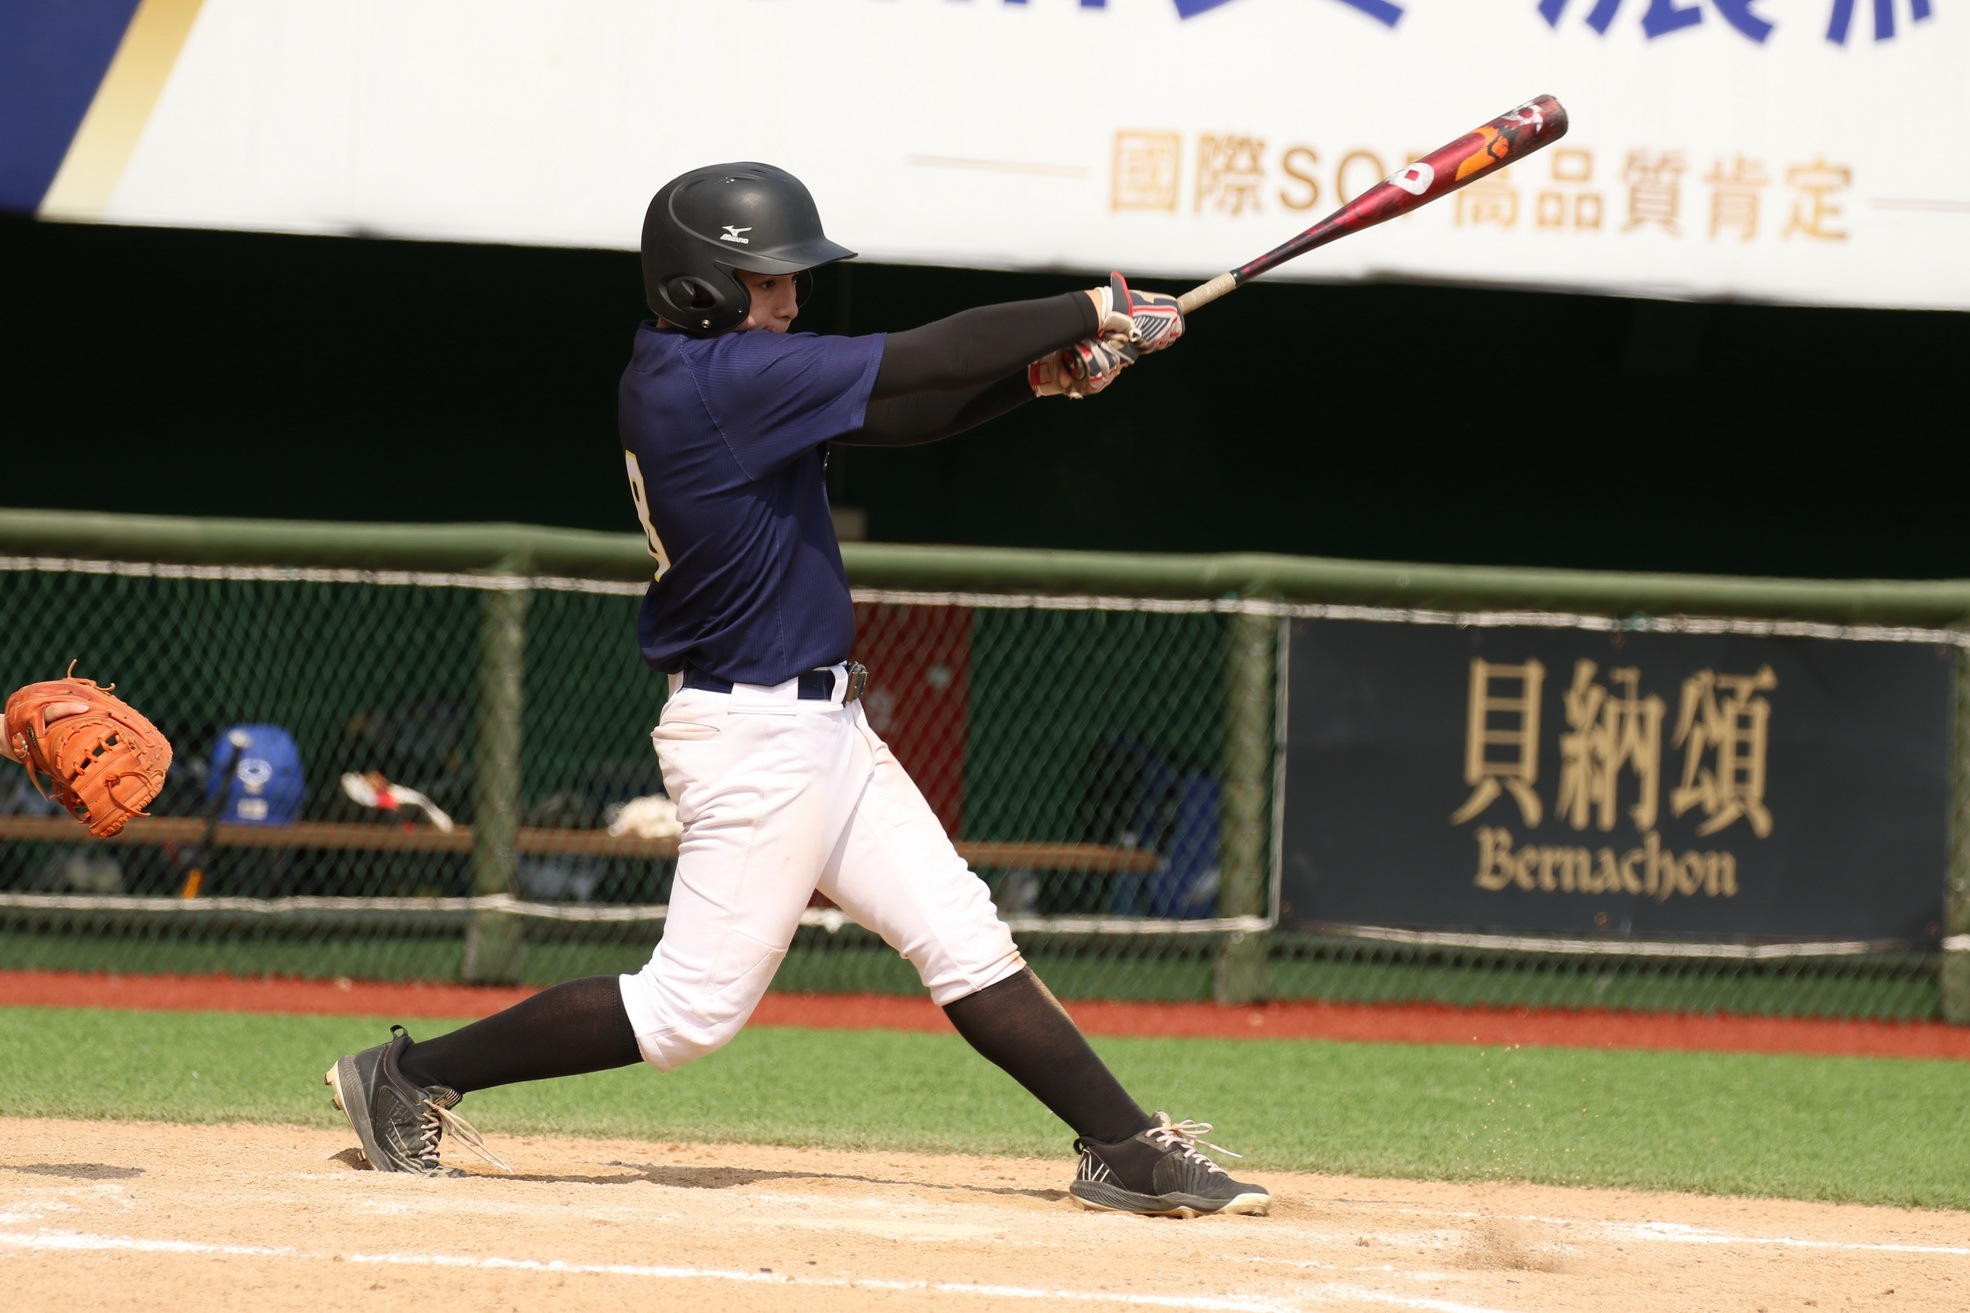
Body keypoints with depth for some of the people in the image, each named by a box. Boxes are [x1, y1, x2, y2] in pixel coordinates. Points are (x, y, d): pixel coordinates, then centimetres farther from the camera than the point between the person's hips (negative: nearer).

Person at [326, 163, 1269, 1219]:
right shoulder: (721, 376, -22)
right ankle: (411, 1078, 6)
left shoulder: (696, 370, 8)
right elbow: (924, 359, -21)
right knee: (694, 1007, -3)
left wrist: (1038, 376, -4)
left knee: (965, 941, 9)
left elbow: (896, 415, 11)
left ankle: (1127, 1149, 10)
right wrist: (1096, 311, -10)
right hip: (755, 737, -10)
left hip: (821, 724, 10)